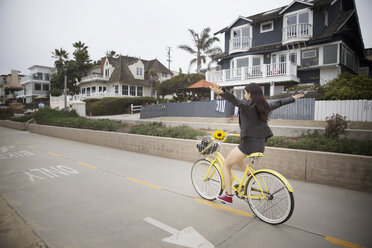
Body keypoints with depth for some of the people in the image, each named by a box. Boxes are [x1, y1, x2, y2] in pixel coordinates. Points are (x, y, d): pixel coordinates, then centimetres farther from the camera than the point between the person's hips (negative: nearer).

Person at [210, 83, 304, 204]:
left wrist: (221, 92, -50)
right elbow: (279, 103, 24)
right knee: (236, 158, 35)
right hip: (261, 145, 8)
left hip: (249, 143, -8)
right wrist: (293, 98, 43)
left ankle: (228, 196, 9)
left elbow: (234, 100, -33)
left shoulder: (247, 105, -14)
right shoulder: (265, 106, 8)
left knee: (226, 165, 8)